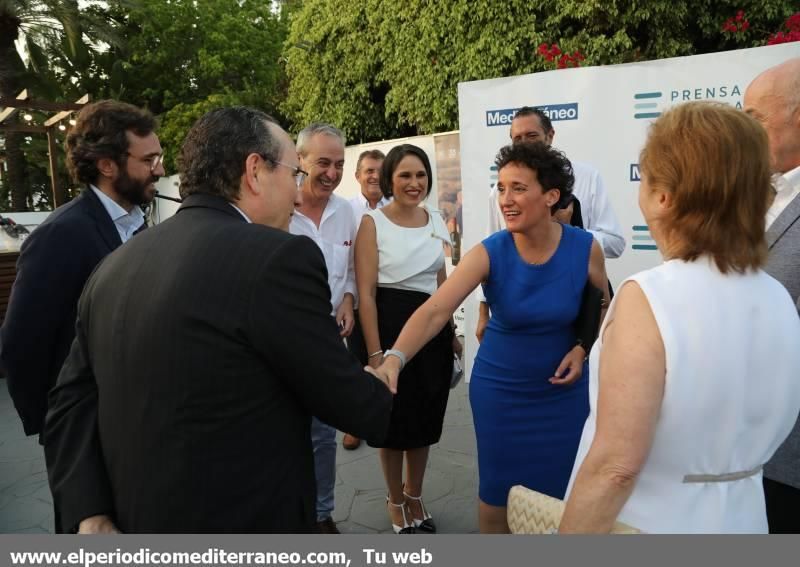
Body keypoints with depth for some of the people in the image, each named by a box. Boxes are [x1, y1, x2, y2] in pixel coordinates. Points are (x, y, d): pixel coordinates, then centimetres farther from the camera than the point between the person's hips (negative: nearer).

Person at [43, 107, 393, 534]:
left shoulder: (115, 266, 2)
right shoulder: (279, 256, -21)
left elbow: (71, 401, 2)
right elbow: (341, 395, -13)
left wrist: (90, 515, -2)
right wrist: (404, 415, 5)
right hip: (247, 524, -6)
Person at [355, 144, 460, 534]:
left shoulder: (436, 222, 8)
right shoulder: (373, 222, -8)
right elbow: (365, 292, -12)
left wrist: (451, 333, 13)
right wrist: (375, 353, -17)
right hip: (390, 323, -5)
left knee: (425, 418, 14)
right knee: (395, 420, 9)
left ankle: (415, 496, 35)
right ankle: (396, 501, 31)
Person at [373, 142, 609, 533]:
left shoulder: (585, 249, -15)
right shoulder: (489, 253, -19)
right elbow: (434, 311, -31)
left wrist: (583, 350, -14)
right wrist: (394, 360, -47)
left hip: (563, 388, 1)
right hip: (500, 388, -1)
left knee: (562, 487, 13)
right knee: (498, 488, 11)